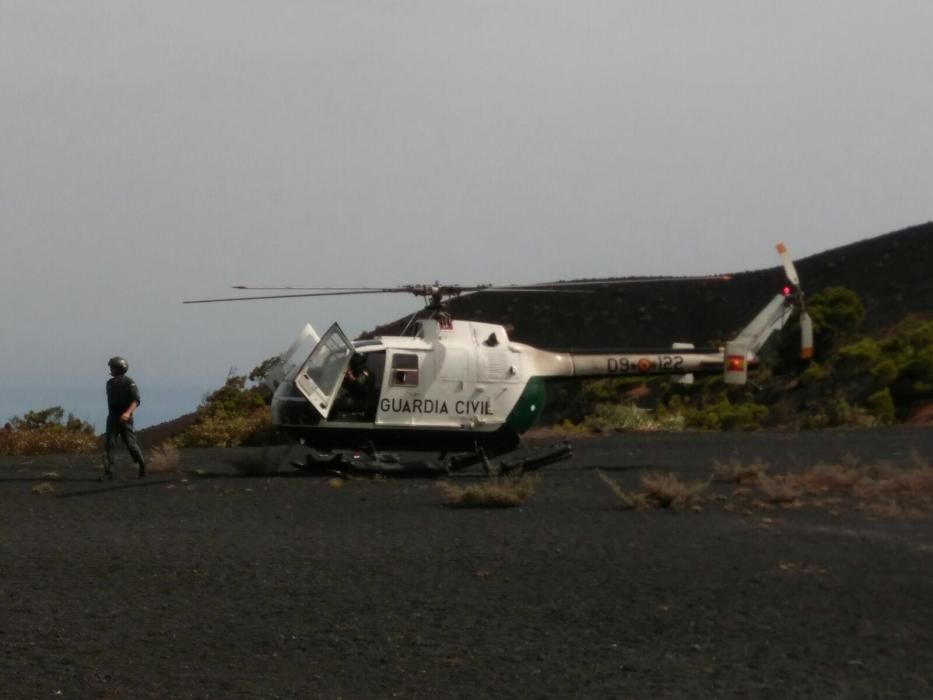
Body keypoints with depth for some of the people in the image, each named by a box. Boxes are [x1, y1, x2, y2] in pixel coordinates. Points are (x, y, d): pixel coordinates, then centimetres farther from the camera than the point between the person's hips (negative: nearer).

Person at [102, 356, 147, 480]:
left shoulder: (129, 383, -8)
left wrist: (128, 412, -31)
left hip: (125, 418, -5)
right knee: (109, 444, -7)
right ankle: (108, 473, -11)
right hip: (112, 418, 5)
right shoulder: (110, 383, 10)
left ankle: (142, 466, 20)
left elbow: (136, 401, -16)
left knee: (131, 444, -1)